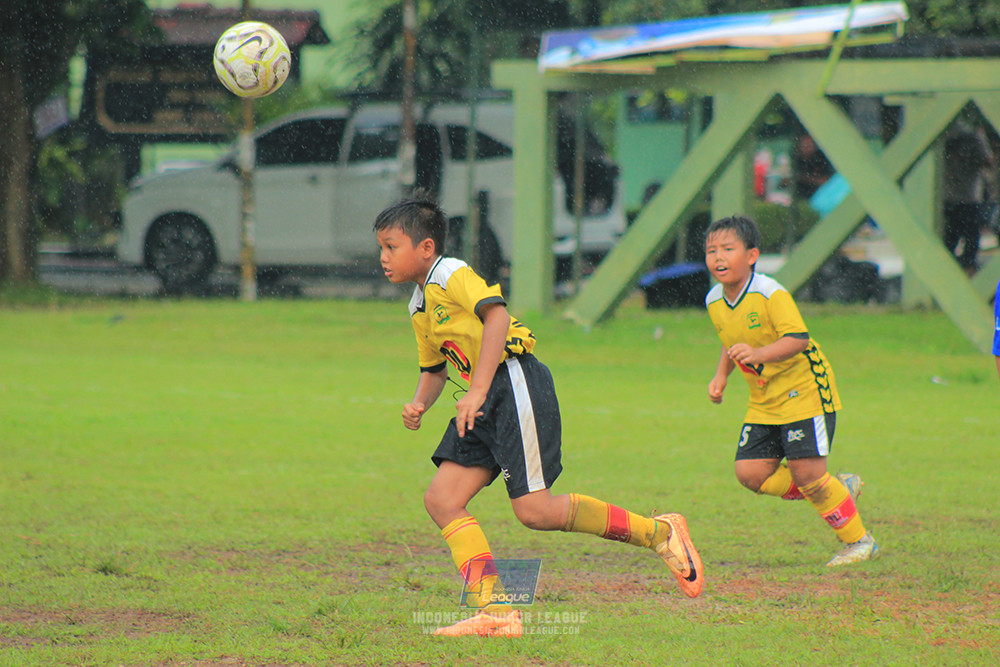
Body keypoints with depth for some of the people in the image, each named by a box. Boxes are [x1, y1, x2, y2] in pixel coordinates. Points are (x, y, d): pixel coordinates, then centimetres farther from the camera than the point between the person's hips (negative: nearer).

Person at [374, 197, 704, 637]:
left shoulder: (452, 275, -10)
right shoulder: (419, 306, 20)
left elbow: (496, 315, -26)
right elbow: (433, 369, 29)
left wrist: (477, 391, -31)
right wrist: (419, 405, 7)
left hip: (514, 384, -10)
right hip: (485, 403, 10)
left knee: (534, 509, -14)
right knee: (441, 500, -3)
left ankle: (660, 534, -2)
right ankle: (495, 613, -7)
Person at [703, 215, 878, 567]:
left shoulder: (771, 294, -20)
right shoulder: (714, 302, 4)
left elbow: (798, 339, -30)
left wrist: (759, 354, -44)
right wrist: (721, 376, 8)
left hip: (804, 391, -8)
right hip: (764, 402, 8)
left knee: (806, 471, -13)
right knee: (750, 473, -3)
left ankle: (858, 540, 6)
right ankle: (838, 488, 16)